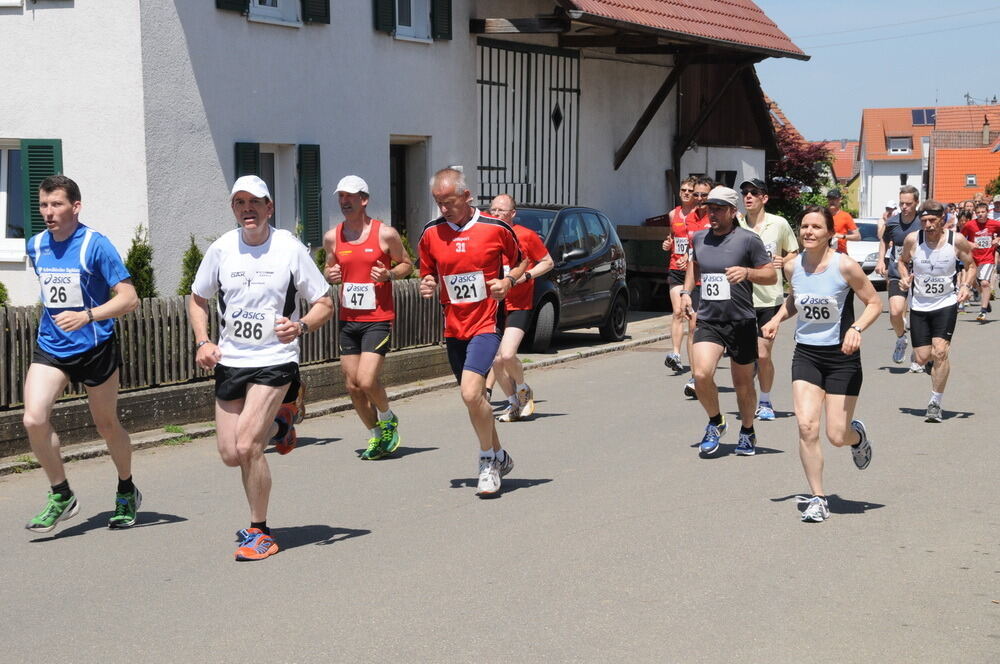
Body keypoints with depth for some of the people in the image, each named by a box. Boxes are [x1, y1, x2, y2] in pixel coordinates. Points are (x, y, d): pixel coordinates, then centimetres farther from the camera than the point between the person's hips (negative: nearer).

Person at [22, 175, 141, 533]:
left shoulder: (96, 245, -13)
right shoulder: (35, 246, 4)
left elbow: (129, 297, -17)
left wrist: (87, 316, -28)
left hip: (95, 347, -4)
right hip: (50, 346, 4)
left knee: (106, 425, 10)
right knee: (33, 419, -15)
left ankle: (126, 493, 34)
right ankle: (61, 496, 3)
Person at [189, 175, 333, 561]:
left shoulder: (290, 249, -7)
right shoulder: (221, 249, 1)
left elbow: (325, 304, -2)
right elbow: (197, 299, 15)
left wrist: (300, 326, -22)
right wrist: (203, 342, -2)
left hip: (275, 360, -4)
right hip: (230, 360, 4)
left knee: (246, 445, -18)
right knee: (230, 454, 7)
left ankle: (259, 533, 1)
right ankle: (278, 424, 40)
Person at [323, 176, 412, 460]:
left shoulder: (386, 234, -6)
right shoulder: (332, 237, 6)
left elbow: (407, 264, 6)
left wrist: (390, 274, -14)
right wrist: (329, 275, -2)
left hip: (378, 319, -5)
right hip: (348, 320, 5)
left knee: (367, 381, -16)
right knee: (353, 386, 6)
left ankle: (388, 419, 15)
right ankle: (377, 436, 25)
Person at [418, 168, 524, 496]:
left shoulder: (496, 228, -5)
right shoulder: (431, 233, 3)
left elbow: (518, 264, 9)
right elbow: (428, 273, 16)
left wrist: (509, 281, -11)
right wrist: (427, 284, -7)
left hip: (486, 323, -5)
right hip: (453, 327, 5)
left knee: (471, 392, -20)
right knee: (474, 396, 13)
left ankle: (488, 460, -1)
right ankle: (499, 456, 34)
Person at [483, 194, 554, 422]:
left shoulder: (526, 235, -5)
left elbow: (548, 262, 2)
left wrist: (525, 275, -12)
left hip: (519, 306, -4)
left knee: (507, 355, -20)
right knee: (496, 360, 1)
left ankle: (523, 390, 10)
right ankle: (514, 403, 21)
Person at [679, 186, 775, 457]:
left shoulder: (748, 239, -6)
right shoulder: (699, 238, 8)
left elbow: (771, 276, -3)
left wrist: (747, 272, -21)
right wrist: (686, 291, 15)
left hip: (741, 322, -3)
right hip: (708, 320, 3)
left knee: (743, 383, 9)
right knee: (701, 374, -17)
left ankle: (747, 432, 32)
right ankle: (715, 422, 9)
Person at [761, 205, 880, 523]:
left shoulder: (845, 266, -13)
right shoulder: (792, 267, 0)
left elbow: (874, 303, -5)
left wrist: (856, 328, -22)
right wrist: (777, 319, 4)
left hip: (842, 356, -3)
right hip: (806, 354, 3)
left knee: (837, 436, -1)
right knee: (806, 426, -13)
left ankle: (857, 435, 39)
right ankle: (817, 497, 0)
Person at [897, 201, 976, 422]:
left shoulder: (957, 240, -10)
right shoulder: (912, 240, -8)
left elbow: (970, 265, 4)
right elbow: (902, 261, 11)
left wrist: (967, 285, -14)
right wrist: (904, 277, -9)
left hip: (946, 304, -2)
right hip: (919, 305, 2)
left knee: (940, 352, -16)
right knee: (923, 358, 0)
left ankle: (935, 403, -3)